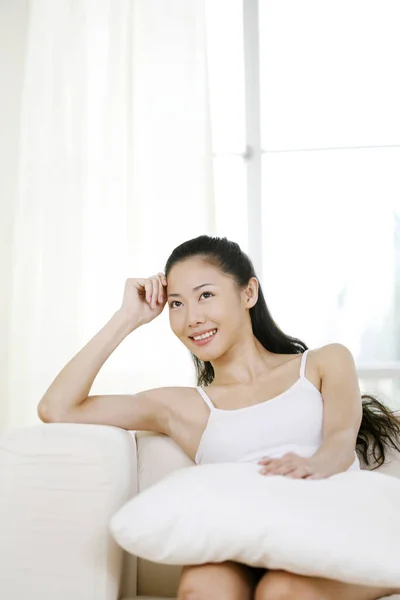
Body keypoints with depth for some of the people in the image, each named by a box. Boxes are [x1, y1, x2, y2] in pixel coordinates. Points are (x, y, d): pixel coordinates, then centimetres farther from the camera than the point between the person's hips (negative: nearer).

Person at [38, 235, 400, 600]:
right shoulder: (182, 407, 18)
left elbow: (341, 439, -4)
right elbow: (55, 410, 12)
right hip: (251, 552, 1)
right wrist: (128, 319, 13)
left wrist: (313, 465, -29)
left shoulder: (325, 363, 17)